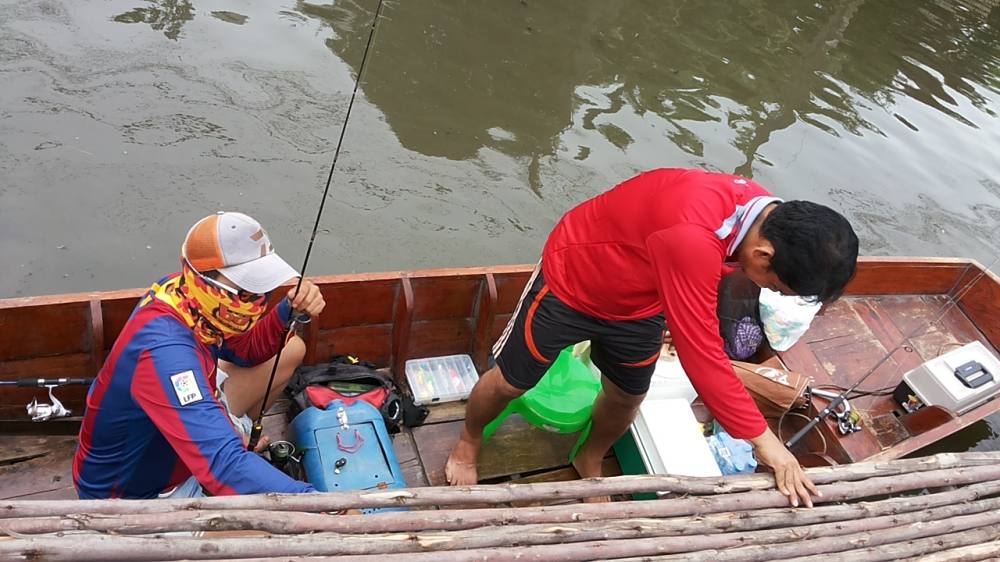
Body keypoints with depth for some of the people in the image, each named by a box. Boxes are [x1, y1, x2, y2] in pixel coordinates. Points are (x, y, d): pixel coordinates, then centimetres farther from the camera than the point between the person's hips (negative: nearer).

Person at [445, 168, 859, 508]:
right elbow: (702, 357, -38)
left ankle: (590, 460, 50)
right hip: (571, 282, -7)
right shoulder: (692, 236, -45)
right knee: (510, 382, 12)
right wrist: (762, 439, -29)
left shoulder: (766, 213, -16)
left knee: (626, 399, 18)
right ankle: (468, 442, 43)